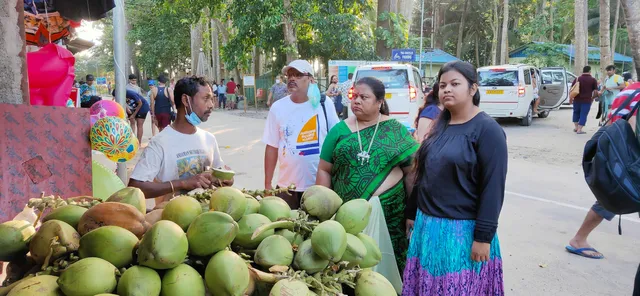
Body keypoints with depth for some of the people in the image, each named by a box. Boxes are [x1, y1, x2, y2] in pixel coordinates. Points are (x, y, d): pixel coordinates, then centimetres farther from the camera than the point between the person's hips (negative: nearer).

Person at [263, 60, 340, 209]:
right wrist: (267, 184, 3)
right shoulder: (278, 108, 0)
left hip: (321, 185, -1)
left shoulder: (324, 105, -2)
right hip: (287, 187, 1)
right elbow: (272, 147, 3)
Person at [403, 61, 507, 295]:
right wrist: (412, 214, 16)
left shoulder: (487, 130, -12)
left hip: (462, 230, -6)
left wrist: (483, 236, -18)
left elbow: (493, 187, -16)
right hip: (427, 225, 7)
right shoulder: (439, 126, 8)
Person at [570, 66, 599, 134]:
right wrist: (592, 98, 15)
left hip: (577, 100, 2)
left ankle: (576, 127, 23)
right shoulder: (593, 80, -1)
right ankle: (579, 130, -1)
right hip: (587, 100, -2)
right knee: (583, 114, 2)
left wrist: (570, 98, 12)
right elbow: (595, 91, -1)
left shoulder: (577, 79, 4)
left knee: (576, 113, 20)